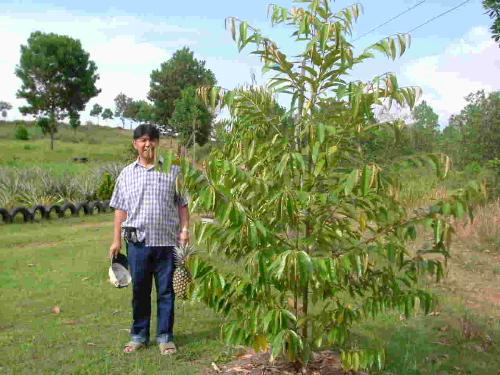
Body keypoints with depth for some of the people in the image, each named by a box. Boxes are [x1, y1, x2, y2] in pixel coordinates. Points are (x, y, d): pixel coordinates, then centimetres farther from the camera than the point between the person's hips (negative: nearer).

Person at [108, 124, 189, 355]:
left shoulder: (173, 171, 4)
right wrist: (116, 240, 6)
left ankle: (165, 336, 20)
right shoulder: (127, 174, 8)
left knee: (166, 291, 7)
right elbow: (120, 209, 10)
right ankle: (139, 336, 26)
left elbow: (182, 204, 6)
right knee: (139, 290, 11)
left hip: (167, 241, -1)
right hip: (138, 241, 1)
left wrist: (184, 229, -6)